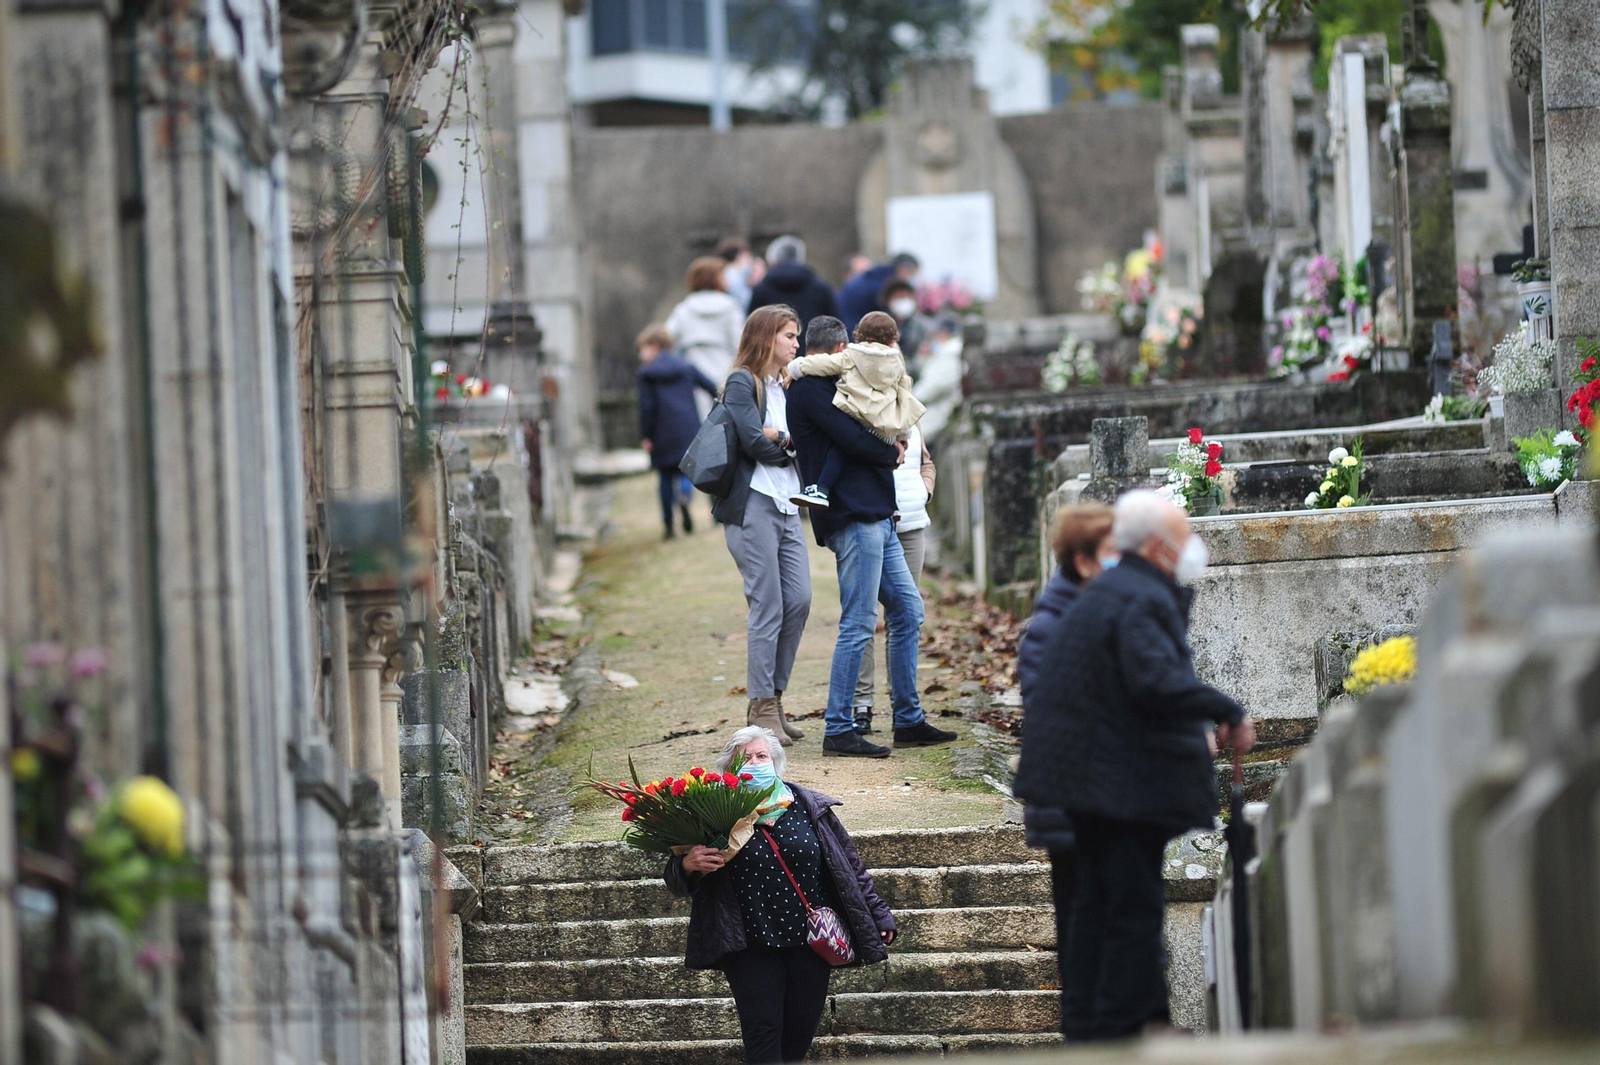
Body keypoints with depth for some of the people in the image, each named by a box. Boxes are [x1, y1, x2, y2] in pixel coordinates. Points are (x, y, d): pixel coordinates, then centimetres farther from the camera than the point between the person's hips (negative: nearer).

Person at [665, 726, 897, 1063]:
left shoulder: (811, 807, 6)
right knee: (763, 1035, -9)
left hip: (811, 943, 3)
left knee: (799, 1036, 7)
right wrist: (687, 866, -23)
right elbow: (677, 882, 1)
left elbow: (849, 864, 13)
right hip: (752, 947, -2)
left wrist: (878, 915, 12)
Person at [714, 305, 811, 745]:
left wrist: (781, 438, -12)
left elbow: (786, 442, 9)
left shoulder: (781, 390, 21)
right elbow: (755, 443, -14)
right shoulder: (742, 383, -4)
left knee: (799, 600, 0)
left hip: (786, 506, 8)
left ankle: (773, 698, 10)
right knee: (768, 606, -8)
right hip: (753, 506, -8)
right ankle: (761, 707, -3)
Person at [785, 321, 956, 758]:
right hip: (853, 518, -11)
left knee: (908, 611, 12)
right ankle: (838, 730, -9)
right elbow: (854, 441, -15)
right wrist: (891, 453, 1)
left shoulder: (825, 389, 24)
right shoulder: (810, 390, -9)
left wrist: (887, 449, 3)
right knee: (858, 623, -11)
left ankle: (909, 720, 18)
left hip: (876, 517, 11)